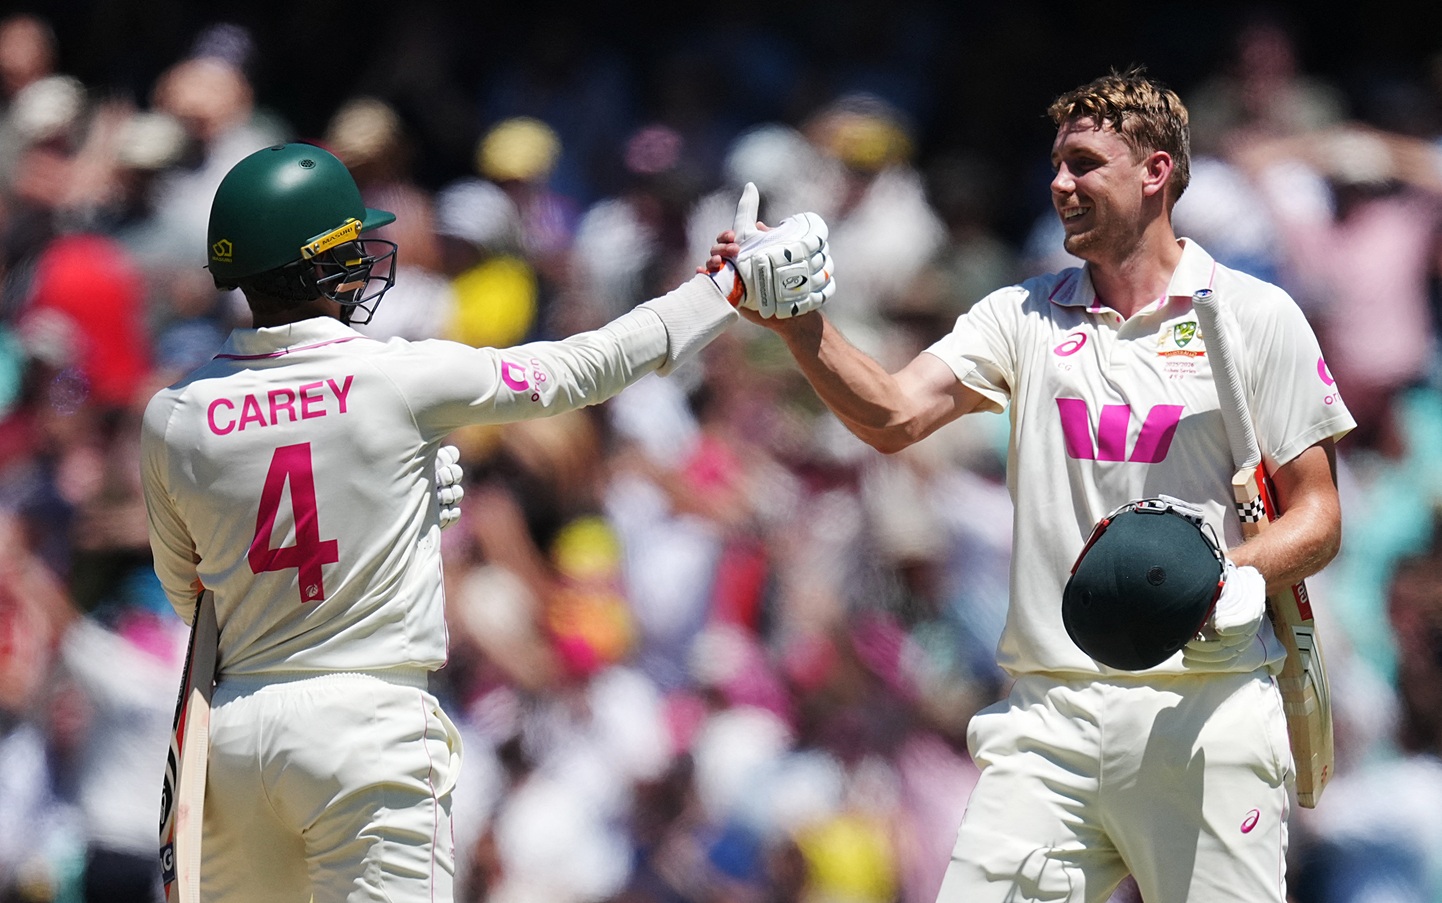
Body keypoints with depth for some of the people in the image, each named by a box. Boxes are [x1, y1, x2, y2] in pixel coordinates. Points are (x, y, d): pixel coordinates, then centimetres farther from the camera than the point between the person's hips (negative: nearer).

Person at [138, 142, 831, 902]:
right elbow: (581, 370, 2)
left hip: (234, 727, 4)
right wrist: (734, 285, 12)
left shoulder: (173, 419, 1)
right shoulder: (400, 380, -8)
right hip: (368, 720, -4)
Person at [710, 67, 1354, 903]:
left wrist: (1232, 583, -17)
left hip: (1203, 707, -3)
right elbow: (894, 417, -2)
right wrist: (798, 323, -18)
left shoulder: (1255, 316, 2)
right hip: (1047, 719, 3)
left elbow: (1317, 516, 2)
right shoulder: (1025, 316, 12)